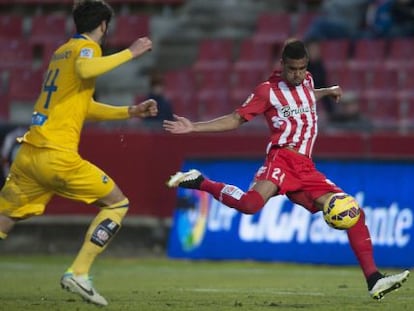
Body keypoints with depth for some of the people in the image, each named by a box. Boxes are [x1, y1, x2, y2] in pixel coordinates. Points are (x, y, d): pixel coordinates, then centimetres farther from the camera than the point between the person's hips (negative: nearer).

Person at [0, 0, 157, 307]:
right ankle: (78, 273, -5)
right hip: (57, 156, -8)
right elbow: (85, 70, -27)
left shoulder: (62, 51, 24)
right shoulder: (86, 46, -1)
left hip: (28, 154, 8)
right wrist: (130, 53, -18)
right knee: (117, 203, 6)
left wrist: (131, 112, 32)